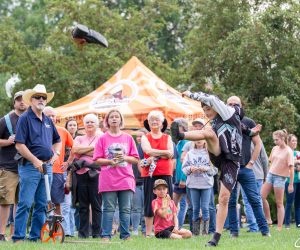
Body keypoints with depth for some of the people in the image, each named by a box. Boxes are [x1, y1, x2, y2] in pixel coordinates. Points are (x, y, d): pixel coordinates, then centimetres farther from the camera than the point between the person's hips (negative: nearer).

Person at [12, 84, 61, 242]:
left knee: (42, 205, 8)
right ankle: (18, 237, -7)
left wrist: (55, 154, 9)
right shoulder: (25, 118, -6)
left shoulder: (48, 121, 16)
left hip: (46, 167, 7)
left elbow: (57, 140, 29)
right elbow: (19, 145, -13)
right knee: (25, 203, -9)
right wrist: (35, 161, -17)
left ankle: (35, 236, 14)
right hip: (30, 166, -7)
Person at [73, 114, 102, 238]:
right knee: (83, 205, 4)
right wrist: (92, 147, -2)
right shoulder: (79, 139, 19)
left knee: (96, 205, -4)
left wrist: (82, 151, -2)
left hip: (95, 173, -3)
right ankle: (83, 233, 7)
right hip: (81, 174, 3)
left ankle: (97, 233, 0)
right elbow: (75, 149, -1)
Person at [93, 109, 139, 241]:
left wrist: (124, 158, -9)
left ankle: (125, 235, 6)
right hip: (108, 179, -2)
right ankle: (106, 235, 0)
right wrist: (110, 161, -14)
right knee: (109, 209, -2)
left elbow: (135, 159, 9)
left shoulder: (128, 138, 10)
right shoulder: (103, 138, 6)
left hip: (126, 179, 2)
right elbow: (97, 159, 2)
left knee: (125, 209, 2)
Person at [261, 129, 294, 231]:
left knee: (279, 203, -2)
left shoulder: (288, 151, -12)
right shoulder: (275, 149, 7)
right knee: (261, 196, -5)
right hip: (270, 174, 6)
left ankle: (279, 227, 1)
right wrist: (267, 175, 16)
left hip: (280, 177, -6)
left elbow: (291, 168, -13)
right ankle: (268, 219, 9)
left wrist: (291, 184, -14)